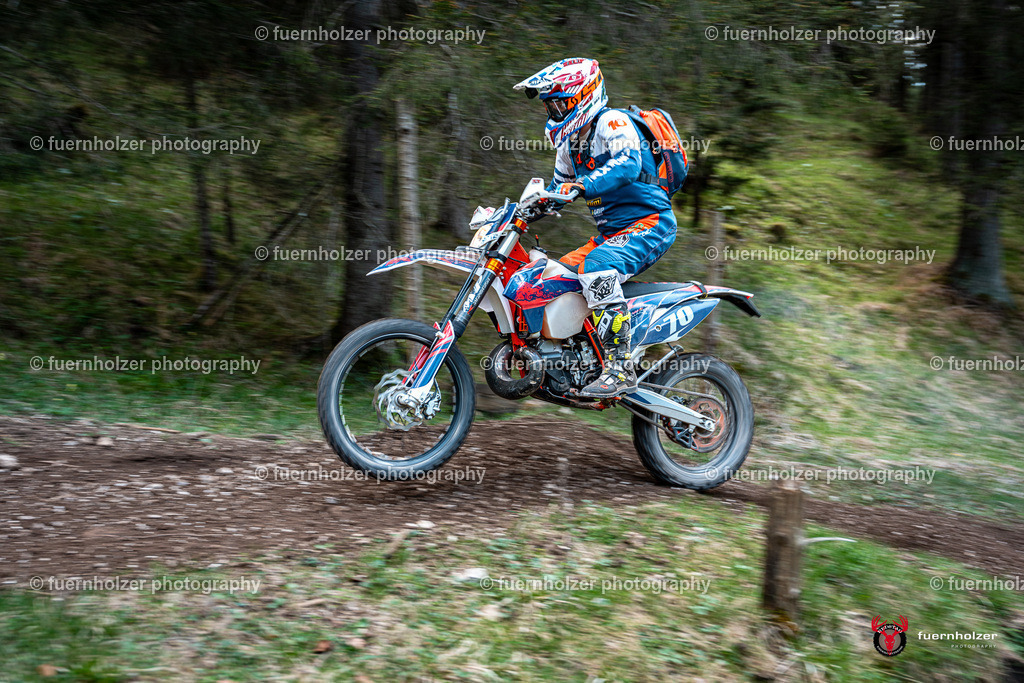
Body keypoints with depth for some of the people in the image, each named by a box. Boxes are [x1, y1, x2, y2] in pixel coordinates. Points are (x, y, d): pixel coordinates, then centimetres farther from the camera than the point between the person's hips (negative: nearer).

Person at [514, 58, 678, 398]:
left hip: (649, 223, -10)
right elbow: (559, 186, 28)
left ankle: (620, 369, -34)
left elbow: (628, 163, -29)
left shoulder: (611, 121, -11)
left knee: (596, 268, -33)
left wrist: (584, 186, -40)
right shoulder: (569, 140, 17)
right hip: (612, 231, 10)